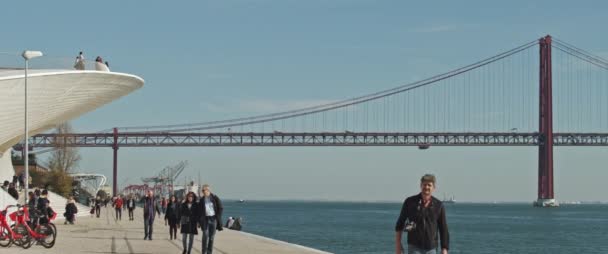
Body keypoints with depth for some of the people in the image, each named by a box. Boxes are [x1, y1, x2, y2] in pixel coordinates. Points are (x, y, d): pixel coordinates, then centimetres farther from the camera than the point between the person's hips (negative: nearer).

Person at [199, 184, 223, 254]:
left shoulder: (215, 198, -1)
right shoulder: (202, 200, 5)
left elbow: (221, 208, 3)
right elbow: (199, 211, 11)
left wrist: (218, 217, -4)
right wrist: (200, 219, 1)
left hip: (213, 218, 0)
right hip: (205, 219, 1)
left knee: (211, 236, 3)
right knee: (205, 235, -14)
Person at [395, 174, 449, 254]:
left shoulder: (439, 206, 0)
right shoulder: (410, 202, -3)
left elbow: (443, 229, 3)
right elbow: (400, 223, 7)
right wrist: (398, 243, 5)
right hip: (414, 247, -2)